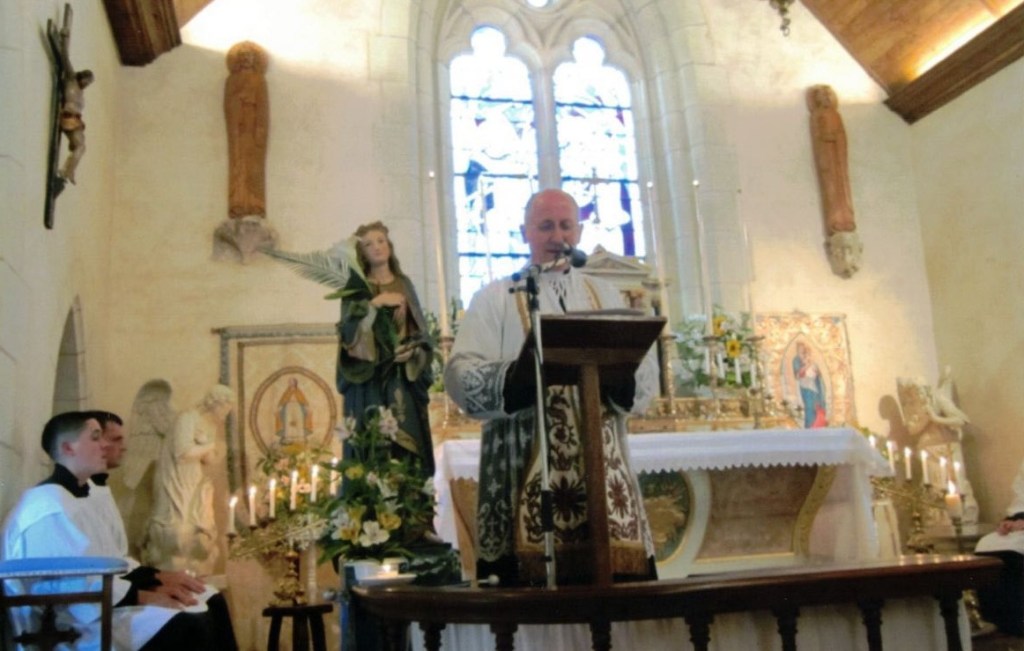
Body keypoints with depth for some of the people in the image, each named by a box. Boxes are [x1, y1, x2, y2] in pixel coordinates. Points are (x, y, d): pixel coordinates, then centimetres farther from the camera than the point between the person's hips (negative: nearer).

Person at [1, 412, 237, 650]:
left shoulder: (75, 496, 16)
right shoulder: (51, 505, -17)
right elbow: (83, 585, -22)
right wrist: (143, 597, -14)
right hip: (76, 629, -10)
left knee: (212, 609, -1)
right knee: (191, 629, -24)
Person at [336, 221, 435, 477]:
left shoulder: (404, 284, 14)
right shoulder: (357, 286, 4)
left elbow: (421, 330, 11)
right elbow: (349, 330, -10)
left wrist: (412, 350, -7)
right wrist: (375, 303, -16)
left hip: (404, 379, 3)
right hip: (370, 380, -3)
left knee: (409, 442, 1)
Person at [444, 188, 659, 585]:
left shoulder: (606, 297, 18)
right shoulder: (495, 298, 8)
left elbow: (647, 374, 8)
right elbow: (461, 375, -6)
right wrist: (519, 375, -23)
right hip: (525, 468, -3)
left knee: (616, 575, 1)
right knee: (532, 578, -6)